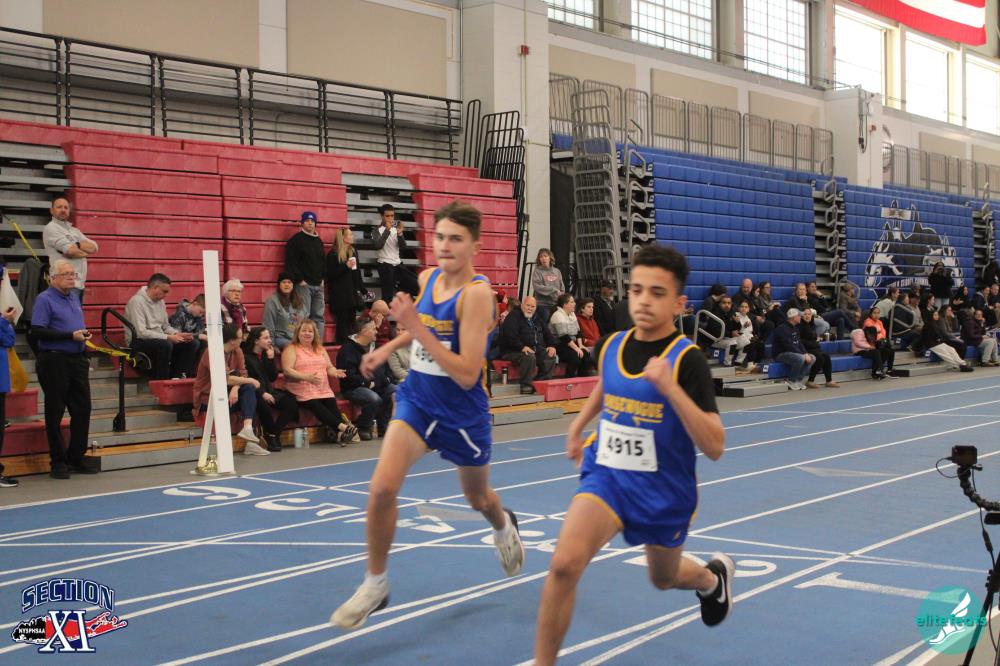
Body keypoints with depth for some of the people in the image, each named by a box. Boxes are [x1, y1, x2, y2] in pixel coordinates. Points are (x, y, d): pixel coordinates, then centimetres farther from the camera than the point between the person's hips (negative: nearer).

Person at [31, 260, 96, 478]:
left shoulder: (74, 297, 15)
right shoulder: (45, 299, -7)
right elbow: (37, 331, -16)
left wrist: (84, 333, 8)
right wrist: (71, 335, -18)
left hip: (78, 360, 7)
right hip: (55, 361, -7)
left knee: (82, 409, 7)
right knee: (55, 412, 1)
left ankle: (77, 457, 18)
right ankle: (58, 462, 8)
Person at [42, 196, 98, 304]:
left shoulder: (74, 231, 22)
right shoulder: (51, 228, -1)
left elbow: (94, 248, 9)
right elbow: (71, 250, -13)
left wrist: (76, 245, -7)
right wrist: (85, 252, 5)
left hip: (80, 283, 8)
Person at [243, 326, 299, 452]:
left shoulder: (266, 354, 13)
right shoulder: (245, 355, -6)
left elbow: (273, 377, 10)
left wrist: (271, 359, -4)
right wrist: (262, 393, -24)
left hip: (267, 391, 6)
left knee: (291, 401, -17)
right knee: (262, 403, -38)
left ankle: (273, 435, -15)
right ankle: (273, 435, -18)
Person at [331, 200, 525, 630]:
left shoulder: (477, 292, -23)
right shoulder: (427, 278, -3)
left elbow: (467, 375, -29)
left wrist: (417, 328, -33)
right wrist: (389, 348, 12)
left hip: (463, 412, -4)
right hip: (417, 399, 4)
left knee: (477, 498, 20)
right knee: (382, 487, -16)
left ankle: (504, 527, 58)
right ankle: (375, 584, 3)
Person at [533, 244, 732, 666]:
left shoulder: (687, 360, -20)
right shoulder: (611, 346, -5)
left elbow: (714, 448, -29)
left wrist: (670, 387, -37)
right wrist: (578, 425, 22)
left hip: (664, 492, -2)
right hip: (606, 476, 2)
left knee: (663, 579, 23)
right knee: (564, 564, -22)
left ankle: (713, 576, 59)